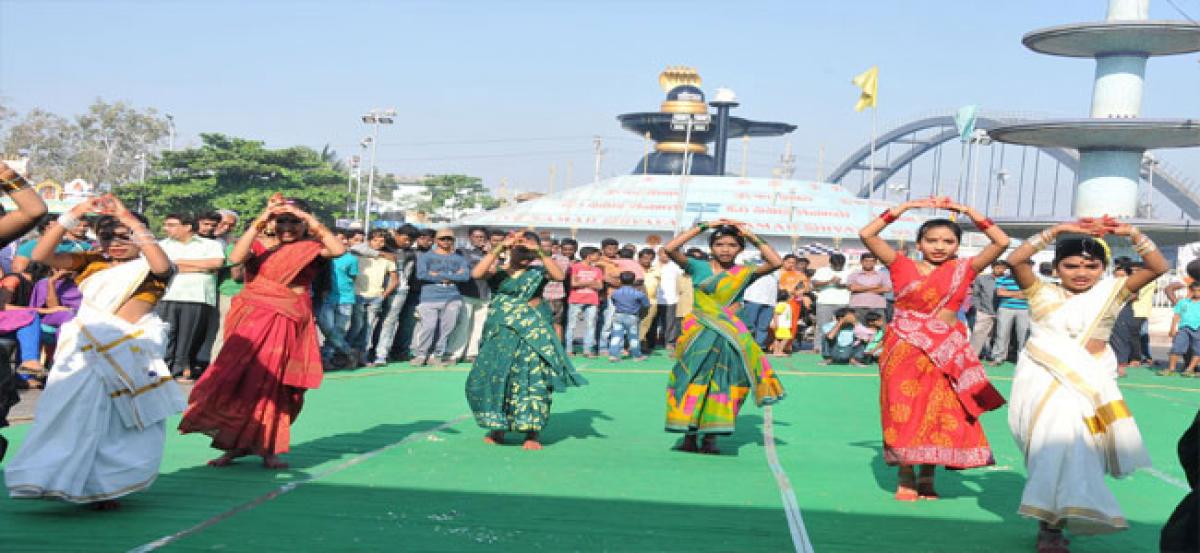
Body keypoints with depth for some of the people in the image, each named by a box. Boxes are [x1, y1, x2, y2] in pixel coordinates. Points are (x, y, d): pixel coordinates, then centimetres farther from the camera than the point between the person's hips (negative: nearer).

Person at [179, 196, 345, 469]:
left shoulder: (312, 249, 5)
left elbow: (339, 250, -15)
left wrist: (310, 220, -15)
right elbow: (235, 257, -14)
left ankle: (267, 448, 10)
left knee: (273, 384, 2)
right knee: (240, 379, -3)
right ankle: (236, 445, 7)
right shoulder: (260, 247, 7)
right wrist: (259, 221, -16)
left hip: (289, 324, -1)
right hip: (253, 321, 1)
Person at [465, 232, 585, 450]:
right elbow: (476, 273, -15)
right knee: (493, 375, 1)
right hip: (500, 333, 1)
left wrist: (540, 252, -16)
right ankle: (497, 428, 17)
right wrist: (499, 248, -17)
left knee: (533, 376, -5)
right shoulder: (497, 273, 5)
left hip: (532, 332, -1)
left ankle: (532, 432, 0)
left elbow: (559, 275, -12)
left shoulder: (538, 273, 6)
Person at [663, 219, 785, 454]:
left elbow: (776, 262, -7)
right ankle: (689, 436, 4)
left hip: (729, 335, 1)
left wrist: (751, 236, -6)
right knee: (693, 381, -1)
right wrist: (702, 227, -7)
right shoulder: (698, 267, 2)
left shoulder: (744, 273, 5)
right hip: (698, 334, -1)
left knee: (722, 383, 1)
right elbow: (670, 249, -10)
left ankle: (710, 437, 6)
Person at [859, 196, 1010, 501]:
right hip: (904, 351, -1)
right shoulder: (903, 266, 2)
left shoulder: (963, 269, 5)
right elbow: (867, 234, -5)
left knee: (940, 414, 3)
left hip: (945, 353, 1)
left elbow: (1002, 242, 0)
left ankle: (927, 478, 14)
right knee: (904, 413, 2)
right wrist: (905, 207, -3)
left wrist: (967, 211, -1)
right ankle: (906, 478, 12)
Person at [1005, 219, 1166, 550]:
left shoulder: (1111, 292, 10)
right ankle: (1050, 525, -16)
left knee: (1077, 445, -1)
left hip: (1090, 382, 3)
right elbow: (1016, 261, -11)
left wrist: (1132, 234, -8)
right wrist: (1056, 231, -13)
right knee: (1055, 439, -17)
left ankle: (1053, 521, 10)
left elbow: (1158, 268, 4)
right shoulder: (1043, 293, 4)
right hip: (1044, 378, -3)